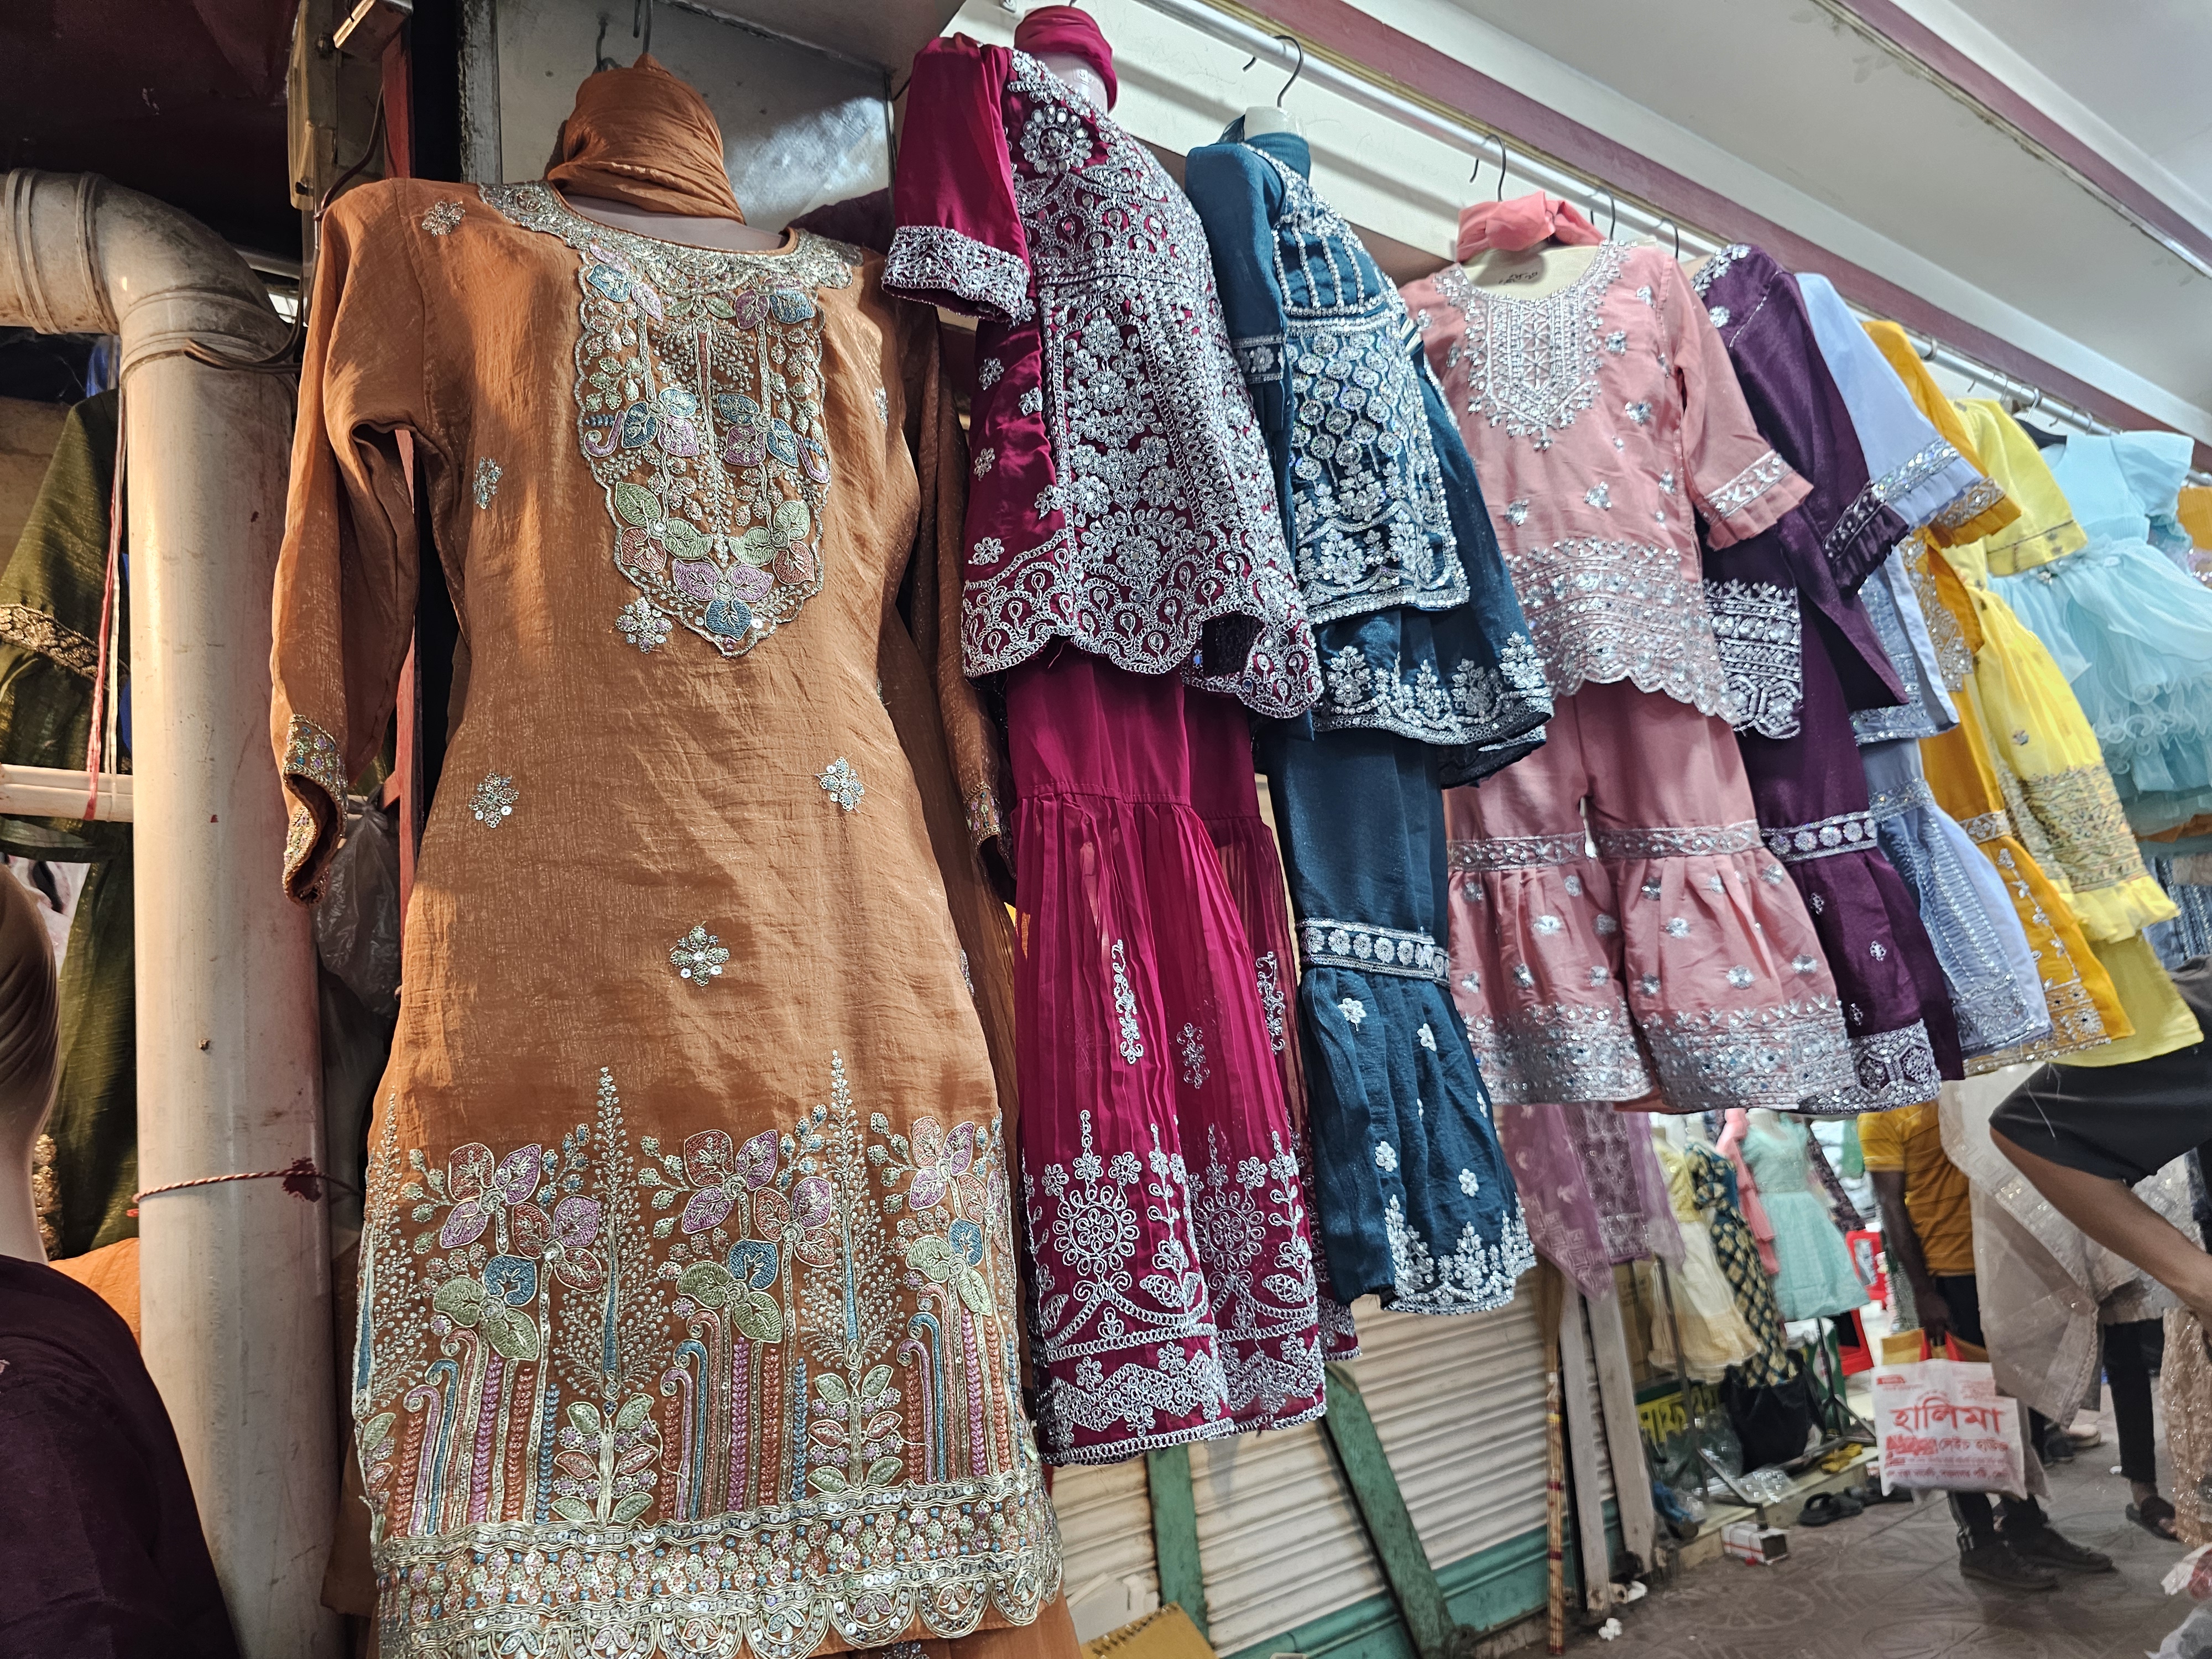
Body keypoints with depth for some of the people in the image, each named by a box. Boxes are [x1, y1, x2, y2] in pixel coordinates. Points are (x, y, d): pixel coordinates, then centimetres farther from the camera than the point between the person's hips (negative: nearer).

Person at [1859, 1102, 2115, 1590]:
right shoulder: (1883, 1110, -7)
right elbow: (1892, 1207, -10)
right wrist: (1922, 1291, -14)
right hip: (1948, 1274, -6)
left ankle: (2024, 1522, 28)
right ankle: (1978, 1541, 15)